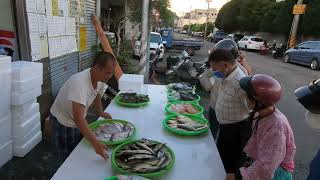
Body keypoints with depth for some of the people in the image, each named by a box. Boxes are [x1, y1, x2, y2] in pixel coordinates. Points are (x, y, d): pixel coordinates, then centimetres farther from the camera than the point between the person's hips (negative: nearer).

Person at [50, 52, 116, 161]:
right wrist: (95, 143, -53)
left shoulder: (100, 79, -13)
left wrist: (101, 112, 17)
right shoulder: (80, 83, -38)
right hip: (63, 121, -7)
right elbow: (78, 117, -46)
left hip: (78, 120, 7)